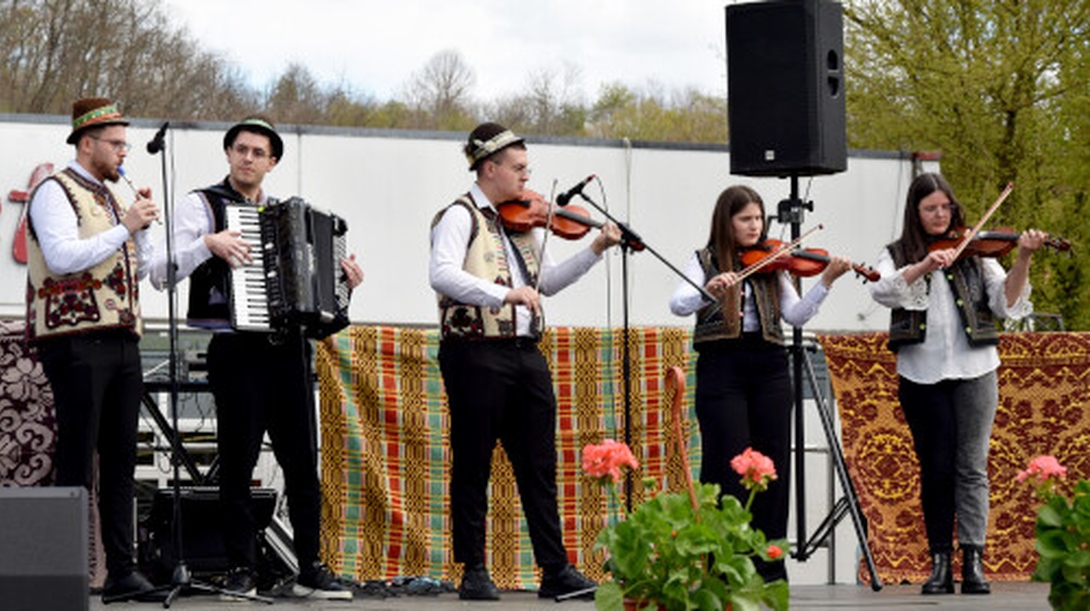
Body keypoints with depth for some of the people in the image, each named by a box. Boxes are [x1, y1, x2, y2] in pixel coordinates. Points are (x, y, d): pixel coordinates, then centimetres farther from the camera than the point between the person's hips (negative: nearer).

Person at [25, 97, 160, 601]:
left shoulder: (110, 197, 21)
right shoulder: (55, 192, -3)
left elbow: (139, 270, 23)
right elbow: (63, 257, -18)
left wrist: (142, 225, 8)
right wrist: (124, 227, -13)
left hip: (121, 342, 8)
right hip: (77, 341, -8)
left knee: (120, 460, 5)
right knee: (76, 461, -8)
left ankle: (121, 570, 7)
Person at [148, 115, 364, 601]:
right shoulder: (201, 206, 3)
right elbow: (160, 274, -8)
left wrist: (344, 282, 9)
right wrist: (209, 244, -20)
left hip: (288, 348, 5)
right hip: (236, 348, -5)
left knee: (302, 460, 3)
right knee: (238, 460, -3)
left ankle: (310, 569, 7)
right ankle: (241, 569, 4)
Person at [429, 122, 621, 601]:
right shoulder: (461, 217, -6)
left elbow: (548, 282, 23)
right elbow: (441, 274, -23)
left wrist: (595, 250, 14)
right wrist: (501, 294, -31)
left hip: (525, 353, 7)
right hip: (476, 354, -7)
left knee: (539, 465, 6)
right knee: (473, 465, 1)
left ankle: (555, 569, 8)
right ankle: (474, 572, 7)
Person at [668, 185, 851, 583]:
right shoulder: (705, 262, 6)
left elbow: (796, 315, 3)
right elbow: (678, 305, -11)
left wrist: (826, 281, -11)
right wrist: (709, 290, -30)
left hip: (768, 369, 3)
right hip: (721, 367, -3)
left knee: (771, 464, 2)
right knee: (728, 465, -6)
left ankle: (769, 568, 7)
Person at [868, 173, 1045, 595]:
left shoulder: (974, 253, 9)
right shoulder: (897, 256, 8)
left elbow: (1006, 302, -1)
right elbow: (882, 291, -13)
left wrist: (1023, 259, -15)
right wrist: (924, 266, -27)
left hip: (973, 370, 0)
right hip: (921, 374, 0)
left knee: (971, 466, -4)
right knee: (935, 468, 3)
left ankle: (973, 559, -6)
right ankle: (939, 562, 9)